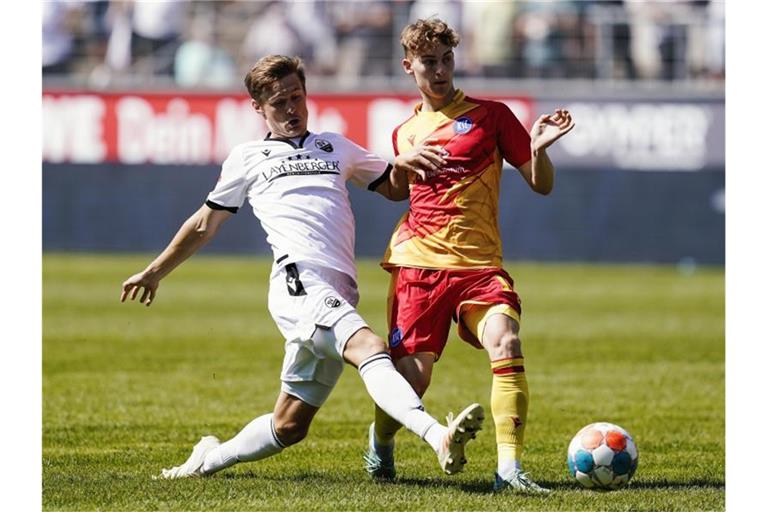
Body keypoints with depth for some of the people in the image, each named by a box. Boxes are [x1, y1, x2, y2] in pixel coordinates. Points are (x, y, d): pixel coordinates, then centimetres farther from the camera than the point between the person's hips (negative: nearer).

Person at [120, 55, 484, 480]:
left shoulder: (335, 148, 30)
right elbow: (204, 225, 29)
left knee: (289, 427, 5)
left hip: (338, 296, 5)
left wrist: (405, 164, 10)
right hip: (299, 282, -5)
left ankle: (209, 460, 28)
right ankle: (439, 437, -53)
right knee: (369, 349, -32)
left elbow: (394, 188, 34)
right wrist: (154, 273, 32)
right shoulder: (248, 158, 20)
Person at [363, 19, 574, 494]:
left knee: (506, 346, -27)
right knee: (412, 376, -3)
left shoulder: (490, 115, 7)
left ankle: (509, 468, -28)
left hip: (479, 266, -2)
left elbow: (542, 185, 6)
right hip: (418, 264, 2)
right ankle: (380, 441, 30)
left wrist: (538, 149, -13)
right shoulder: (405, 134, 16)